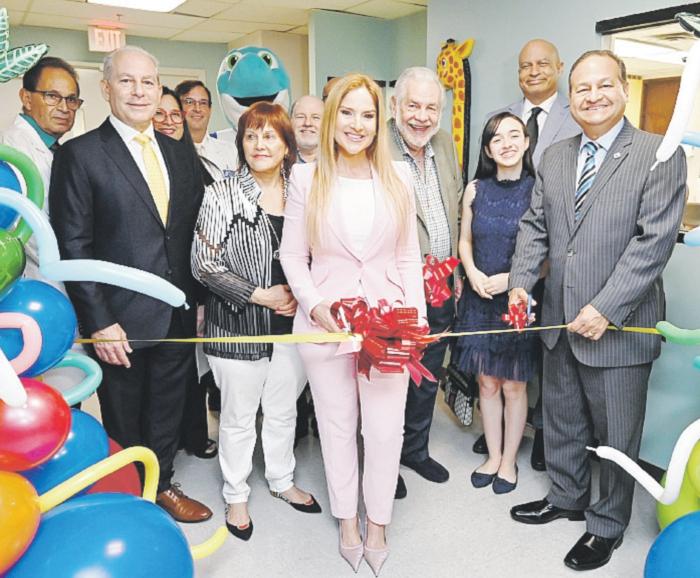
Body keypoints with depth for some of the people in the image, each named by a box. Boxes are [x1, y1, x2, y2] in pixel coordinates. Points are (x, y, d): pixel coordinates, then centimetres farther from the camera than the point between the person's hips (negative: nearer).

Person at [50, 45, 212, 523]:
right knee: (124, 422, 15)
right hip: (121, 322, -4)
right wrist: (98, 321, -15)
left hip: (178, 317, 5)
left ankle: (163, 485, 41)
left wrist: (199, 299, 7)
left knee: (167, 411, 20)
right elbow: (73, 246, -12)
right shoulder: (80, 154, -8)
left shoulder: (180, 154, 7)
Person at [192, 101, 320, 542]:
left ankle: (282, 480, 42)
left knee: (284, 410, 19)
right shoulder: (223, 195, -7)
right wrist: (259, 295, -16)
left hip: (291, 323, 3)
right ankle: (236, 495, 33)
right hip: (239, 325, -3)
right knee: (239, 417, 12)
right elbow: (204, 264, -11)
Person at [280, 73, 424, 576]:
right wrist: (316, 307, -13)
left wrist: (416, 318, 0)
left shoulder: (397, 177, 4)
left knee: (386, 429, 5)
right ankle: (347, 521, 36)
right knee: (338, 426, 14)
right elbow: (293, 255, 1)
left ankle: (378, 525, 30)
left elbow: (409, 256, 6)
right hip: (325, 322, 0)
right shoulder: (307, 178, 0)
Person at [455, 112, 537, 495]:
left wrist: (512, 279, -17)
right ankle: (493, 456, 29)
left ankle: (509, 461, 27)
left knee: (513, 386, 9)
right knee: (486, 383, 12)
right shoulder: (476, 189, 3)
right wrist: (472, 273, -7)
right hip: (480, 299, 3)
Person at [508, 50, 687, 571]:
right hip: (560, 321, 5)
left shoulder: (660, 155, -9)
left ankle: (607, 524, 33)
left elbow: (654, 241, -16)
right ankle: (566, 498, 43)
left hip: (618, 326, -5)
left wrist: (606, 309, -22)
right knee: (561, 420, 20)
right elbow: (535, 225, 9)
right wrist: (521, 280, -6)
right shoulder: (554, 156, 9)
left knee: (616, 434, 11)